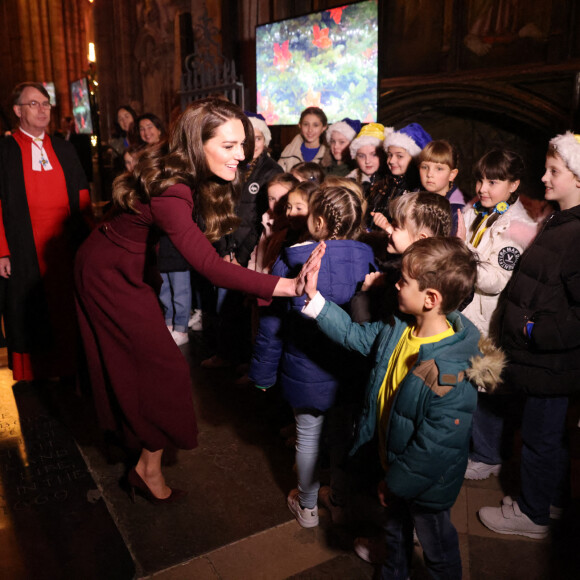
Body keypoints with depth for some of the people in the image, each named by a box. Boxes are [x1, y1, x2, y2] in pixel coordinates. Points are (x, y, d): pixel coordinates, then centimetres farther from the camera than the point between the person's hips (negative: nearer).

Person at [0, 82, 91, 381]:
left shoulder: (64, 149, 13)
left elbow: (82, 197, 13)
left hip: (67, 244, 3)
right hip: (27, 250, -3)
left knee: (69, 307, 7)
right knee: (31, 310, 3)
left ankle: (70, 366, 19)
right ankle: (33, 372, 17)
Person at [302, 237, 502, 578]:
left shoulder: (452, 376, -39)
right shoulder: (399, 329, -15)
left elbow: (435, 449, -31)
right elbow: (354, 335, 2)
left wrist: (396, 482, -17)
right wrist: (314, 298, -3)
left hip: (426, 486, -8)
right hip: (395, 465, 8)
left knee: (437, 549, 23)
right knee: (396, 531, 35)